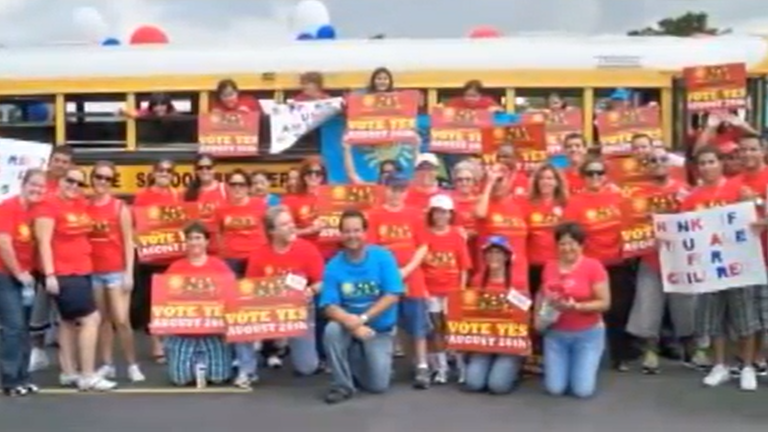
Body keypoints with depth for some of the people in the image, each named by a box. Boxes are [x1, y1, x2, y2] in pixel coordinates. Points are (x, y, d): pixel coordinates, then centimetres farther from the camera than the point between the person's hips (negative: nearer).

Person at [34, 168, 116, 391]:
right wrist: (49, 274, -21)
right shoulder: (49, 205, -12)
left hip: (82, 271, 8)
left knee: (70, 322, 14)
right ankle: (88, 376, -4)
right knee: (91, 319, -11)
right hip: (62, 273, -8)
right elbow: (44, 242, -16)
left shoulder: (82, 204, 10)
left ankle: (68, 373, 24)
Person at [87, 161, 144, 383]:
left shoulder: (120, 207, -1)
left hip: (116, 271, -3)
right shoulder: (84, 207, 6)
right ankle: (107, 365, 17)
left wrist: (129, 273, -9)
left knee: (121, 320, -6)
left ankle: (133, 366, 4)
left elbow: (128, 242, -3)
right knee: (102, 320, 10)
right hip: (93, 271, 3)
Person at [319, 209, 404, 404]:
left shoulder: (383, 257, -12)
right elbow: (329, 306, -14)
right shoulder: (333, 266, -10)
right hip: (349, 325, 1)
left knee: (378, 385, -10)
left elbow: (392, 296, -16)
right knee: (332, 330, -33)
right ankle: (343, 384, -12)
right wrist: (351, 322, -32)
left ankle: (372, 361, 26)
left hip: (380, 328, -1)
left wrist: (363, 318, -24)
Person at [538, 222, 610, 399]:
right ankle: (564, 364, 31)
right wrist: (538, 315, -1)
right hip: (555, 334, 3)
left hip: (588, 334, -3)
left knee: (583, 390, -8)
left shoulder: (594, 266, -11)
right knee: (555, 389, -2)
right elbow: (542, 295, 17)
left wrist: (576, 306, -26)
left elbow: (604, 303, -12)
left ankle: (588, 365, 26)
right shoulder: (549, 267, 1)